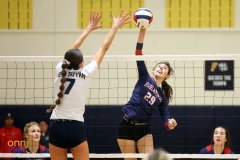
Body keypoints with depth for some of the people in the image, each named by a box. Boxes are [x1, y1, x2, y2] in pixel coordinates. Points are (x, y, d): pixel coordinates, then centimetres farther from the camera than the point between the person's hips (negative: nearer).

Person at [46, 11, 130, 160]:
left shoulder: (60, 70, 4)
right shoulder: (86, 73, -3)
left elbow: (73, 50, 21)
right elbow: (104, 48, 5)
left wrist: (89, 28, 32)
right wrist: (115, 27, 15)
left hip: (56, 127, 3)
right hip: (76, 128, -3)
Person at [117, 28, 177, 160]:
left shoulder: (162, 97, 7)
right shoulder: (145, 79, 2)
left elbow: (166, 120, 3)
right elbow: (138, 53, -8)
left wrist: (170, 124, -23)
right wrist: (142, 30, -19)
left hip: (144, 129, 2)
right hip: (127, 126, -2)